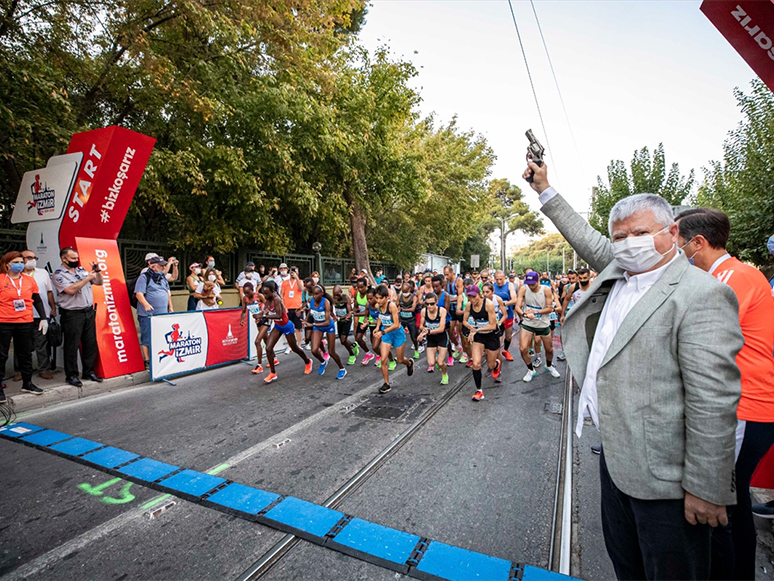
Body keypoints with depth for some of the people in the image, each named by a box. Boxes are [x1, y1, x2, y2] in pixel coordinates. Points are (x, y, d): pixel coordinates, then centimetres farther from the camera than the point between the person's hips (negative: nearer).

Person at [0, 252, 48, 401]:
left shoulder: (29, 280, 8)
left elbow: (37, 300, 13)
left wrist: (44, 318, 8)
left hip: (25, 323, 4)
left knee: (26, 354, 12)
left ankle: (27, 383, 25)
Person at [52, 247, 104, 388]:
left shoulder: (81, 270, 13)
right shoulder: (59, 274, -6)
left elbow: (99, 282, 18)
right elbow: (70, 290, -20)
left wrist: (97, 271, 1)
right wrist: (88, 278, -17)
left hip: (89, 312, 6)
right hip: (72, 314, -6)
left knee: (91, 343, 9)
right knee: (72, 346, 1)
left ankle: (88, 372, 20)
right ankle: (71, 375, 13)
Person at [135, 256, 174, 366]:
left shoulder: (163, 277, 17)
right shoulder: (144, 277, -5)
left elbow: (168, 292, 23)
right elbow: (139, 293, -14)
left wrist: (170, 307, 18)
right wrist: (146, 304, -28)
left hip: (162, 314, 7)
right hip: (148, 314, -7)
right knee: (147, 338, -2)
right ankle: (147, 360, 6)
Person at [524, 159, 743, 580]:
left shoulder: (702, 295, -19)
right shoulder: (618, 275, 4)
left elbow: (713, 403, -22)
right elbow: (586, 239, 20)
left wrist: (706, 490, -18)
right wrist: (544, 191, 24)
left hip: (664, 479, -8)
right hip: (616, 458, 8)